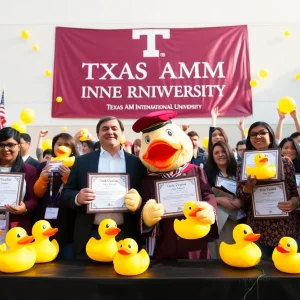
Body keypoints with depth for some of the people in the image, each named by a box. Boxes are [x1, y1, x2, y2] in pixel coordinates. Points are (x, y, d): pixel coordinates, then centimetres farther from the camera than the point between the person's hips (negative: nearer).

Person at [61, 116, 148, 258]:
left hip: (125, 236, 0)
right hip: (90, 236, 0)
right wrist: (77, 198, -16)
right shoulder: (82, 161, 5)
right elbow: (66, 193, 5)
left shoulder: (137, 163, 5)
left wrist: (138, 202, -16)